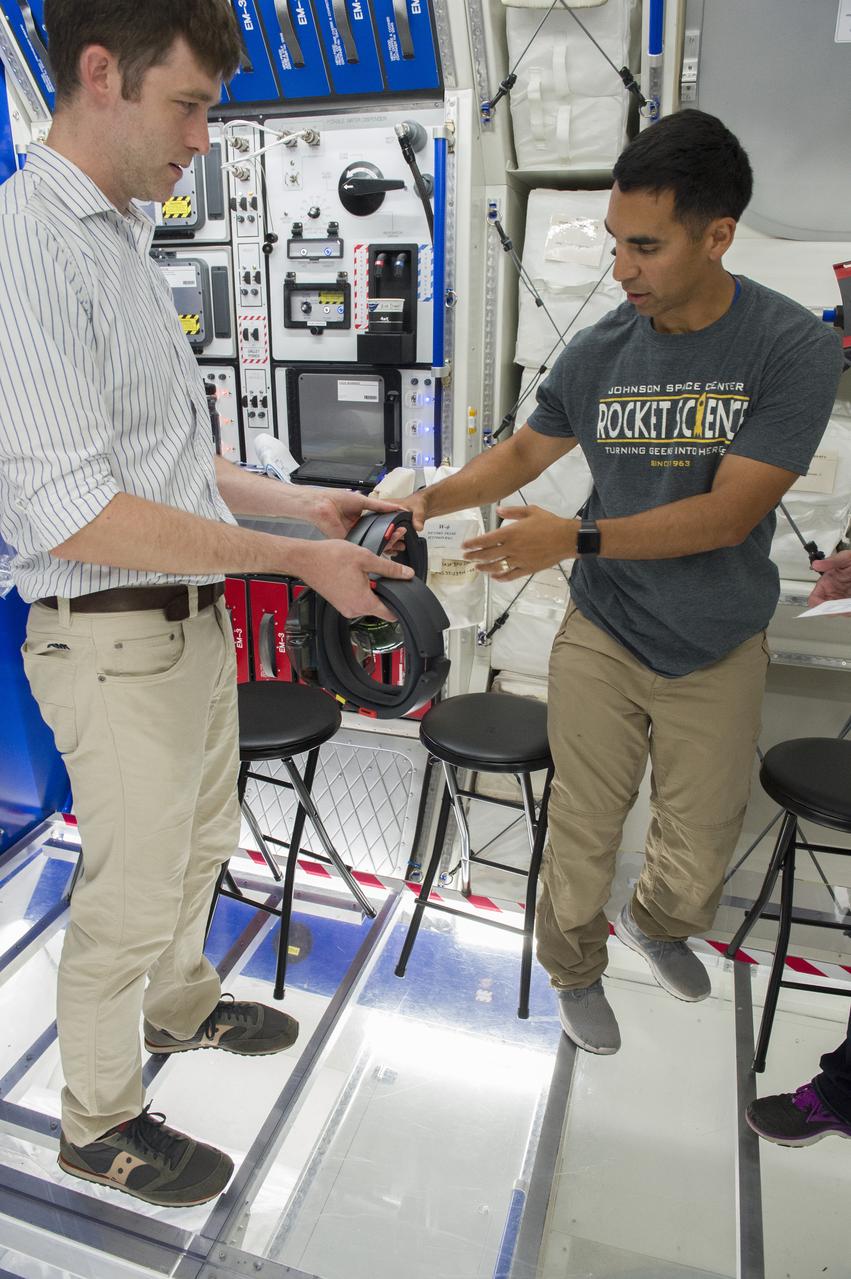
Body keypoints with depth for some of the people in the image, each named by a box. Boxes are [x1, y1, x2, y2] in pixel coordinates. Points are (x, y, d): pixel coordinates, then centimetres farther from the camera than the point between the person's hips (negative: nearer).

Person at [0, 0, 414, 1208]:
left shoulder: (127, 244, 13)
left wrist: (300, 500, 10)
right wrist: (295, 557, -23)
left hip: (194, 618, 9)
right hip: (115, 641, -9)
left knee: (202, 843, 25)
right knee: (132, 894, 8)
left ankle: (182, 1003, 51)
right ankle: (99, 1120, 34)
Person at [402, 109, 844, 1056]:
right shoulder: (598, 354, -6)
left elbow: (729, 514, -22)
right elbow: (525, 451, 10)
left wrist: (576, 538, -29)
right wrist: (436, 497, -6)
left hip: (718, 652, -1)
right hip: (601, 639, 1)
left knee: (701, 850, 13)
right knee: (583, 831, 9)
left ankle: (657, 923, 49)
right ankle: (575, 970, 38)